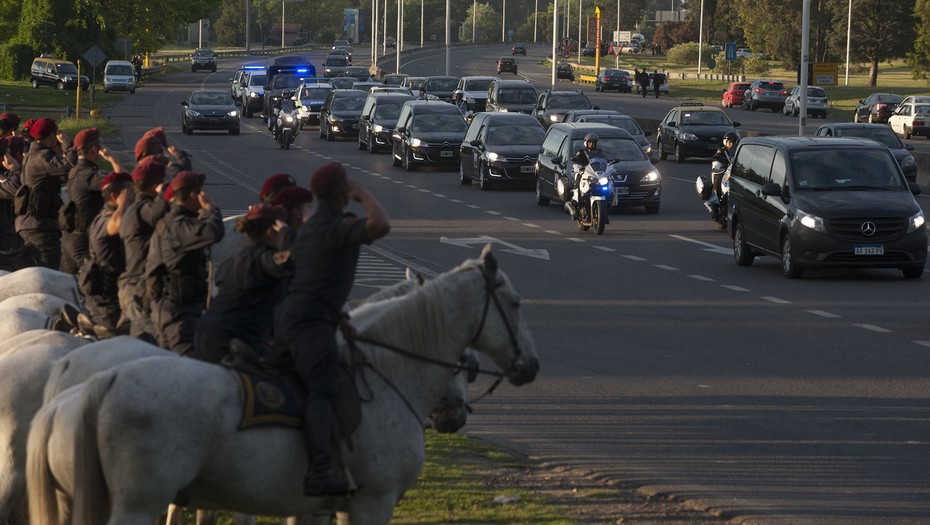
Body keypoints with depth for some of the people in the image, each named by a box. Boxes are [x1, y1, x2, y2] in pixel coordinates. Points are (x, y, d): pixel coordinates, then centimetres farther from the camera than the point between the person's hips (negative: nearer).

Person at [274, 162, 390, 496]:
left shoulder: (310, 228, 20)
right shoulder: (338, 227, -12)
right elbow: (381, 226, -29)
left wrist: (339, 318, 28)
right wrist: (363, 195, -12)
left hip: (288, 317, 11)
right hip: (311, 322, -11)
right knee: (322, 391, -23)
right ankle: (319, 470, -38)